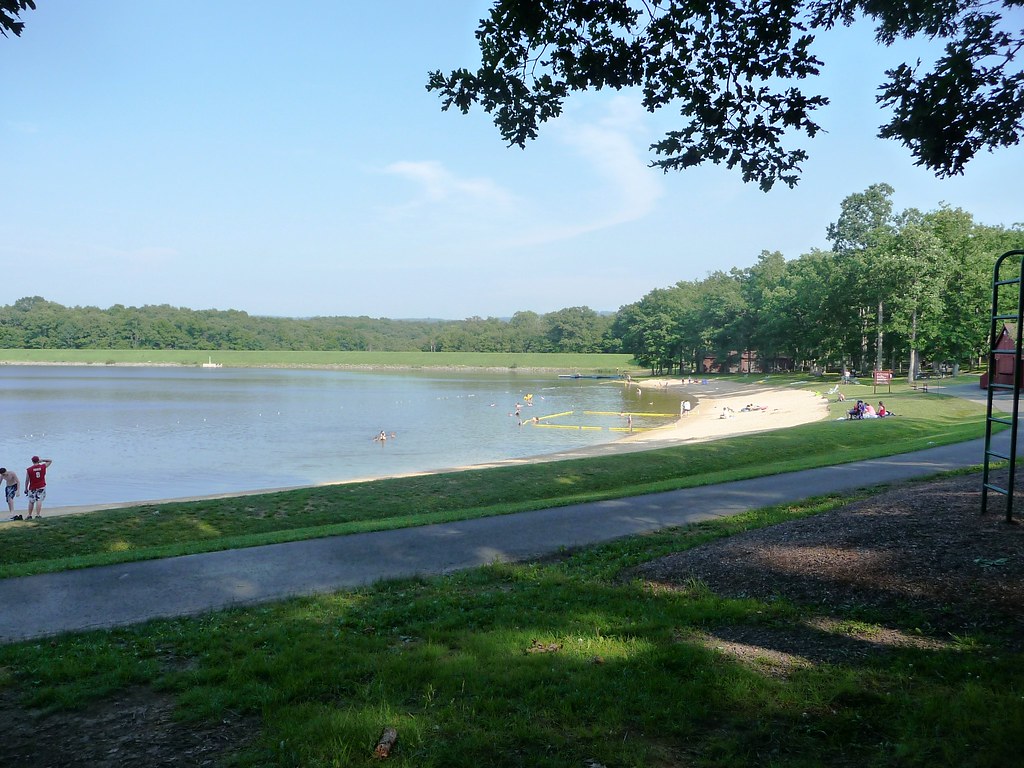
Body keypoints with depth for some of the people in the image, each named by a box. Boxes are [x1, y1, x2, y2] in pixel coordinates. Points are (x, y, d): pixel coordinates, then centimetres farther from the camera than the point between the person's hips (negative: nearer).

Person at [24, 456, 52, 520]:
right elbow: (50, 461, 14)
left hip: (32, 488, 0)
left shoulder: (29, 470, -6)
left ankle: (29, 515, 20)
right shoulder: (43, 467, -3)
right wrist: (42, 460, 5)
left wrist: (26, 488, 10)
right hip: (41, 487, 0)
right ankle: (37, 515, -10)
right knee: (39, 501, -4)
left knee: (31, 502, 12)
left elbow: (27, 480, -1)